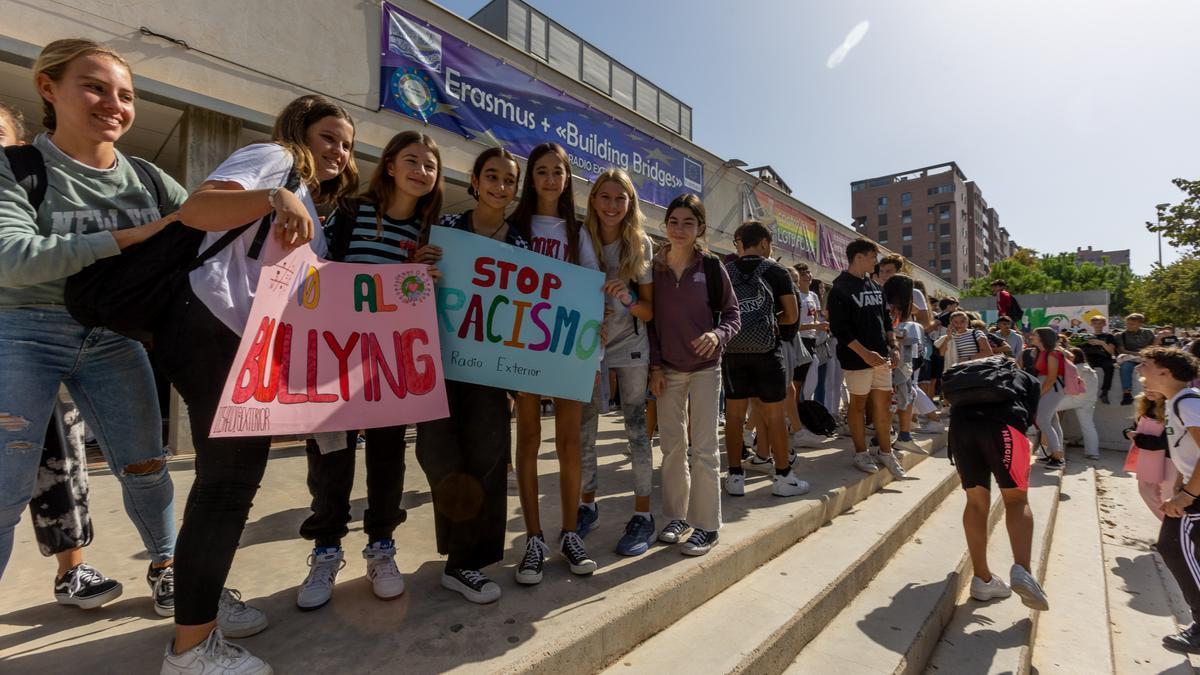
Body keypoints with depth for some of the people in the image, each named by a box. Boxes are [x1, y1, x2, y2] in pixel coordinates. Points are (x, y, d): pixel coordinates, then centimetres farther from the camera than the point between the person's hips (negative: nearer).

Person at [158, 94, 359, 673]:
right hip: (213, 326, -10)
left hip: (251, 343, 10)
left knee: (236, 473, 16)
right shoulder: (274, 158, 1)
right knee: (228, 478, -8)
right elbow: (194, 209, -16)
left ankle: (205, 598, 33)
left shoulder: (308, 202, 27)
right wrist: (276, 198, -33)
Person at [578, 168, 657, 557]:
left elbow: (649, 310, -2)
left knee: (636, 428, 0)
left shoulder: (641, 244, -2)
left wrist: (628, 299, -22)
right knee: (583, 429, 7)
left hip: (630, 347, -1)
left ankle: (643, 516, 11)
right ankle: (587, 504, 26)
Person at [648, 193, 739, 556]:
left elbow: (732, 314, 0)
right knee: (672, 446, 9)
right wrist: (654, 365, -1)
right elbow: (650, 320, 5)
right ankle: (676, 516, 24)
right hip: (667, 370, 3)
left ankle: (706, 525, 12)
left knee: (703, 448, -1)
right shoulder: (654, 268, 1)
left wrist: (717, 335, -21)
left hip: (705, 368, -2)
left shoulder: (711, 267, -4)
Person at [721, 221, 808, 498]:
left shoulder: (724, 272, 6)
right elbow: (791, 316, -1)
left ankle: (735, 476, 11)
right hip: (766, 350, -2)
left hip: (733, 350, 3)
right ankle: (783, 477, 13)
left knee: (734, 414, 7)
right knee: (775, 414, 6)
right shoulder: (776, 271, 0)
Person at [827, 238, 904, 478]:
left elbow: (886, 320, 20)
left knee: (883, 403, 10)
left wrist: (893, 346, 7)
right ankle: (861, 453, 16)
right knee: (859, 404, 4)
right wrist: (865, 353, -21)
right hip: (857, 358, -7)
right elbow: (839, 328, -17)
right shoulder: (840, 289, -10)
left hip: (880, 356, 7)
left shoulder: (876, 287, 14)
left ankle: (885, 452, 22)